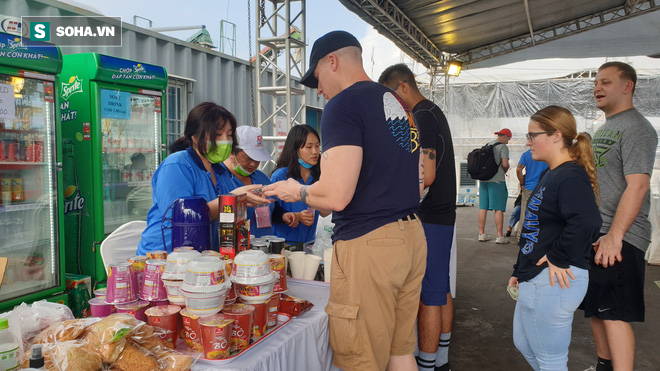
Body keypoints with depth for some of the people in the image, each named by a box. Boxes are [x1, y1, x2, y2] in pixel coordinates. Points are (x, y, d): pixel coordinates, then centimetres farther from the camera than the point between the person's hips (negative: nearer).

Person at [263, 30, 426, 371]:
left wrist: (298, 191, 0)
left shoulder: (344, 104, -11)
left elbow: (336, 196, -21)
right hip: (412, 236, 9)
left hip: (368, 244, -9)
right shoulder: (399, 104, 15)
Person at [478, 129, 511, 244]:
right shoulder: (503, 147, -6)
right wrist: (505, 171, 5)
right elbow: (505, 164, -15)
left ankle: (481, 234, 13)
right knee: (499, 209, -3)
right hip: (497, 180, -7)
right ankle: (500, 236, -2)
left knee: (483, 207, 8)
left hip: (483, 179, 7)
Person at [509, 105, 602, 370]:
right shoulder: (550, 175, 14)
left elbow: (586, 222, -38)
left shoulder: (571, 177, -19)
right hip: (535, 280, 11)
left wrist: (558, 258, -25)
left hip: (554, 282, -11)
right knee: (524, 343, 23)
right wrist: (519, 271, 23)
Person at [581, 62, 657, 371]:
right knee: (595, 308, 16)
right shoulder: (603, 130, 18)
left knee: (614, 314, -8)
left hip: (619, 240, -9)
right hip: (592, 235, 9)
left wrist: (614, 235, -26)